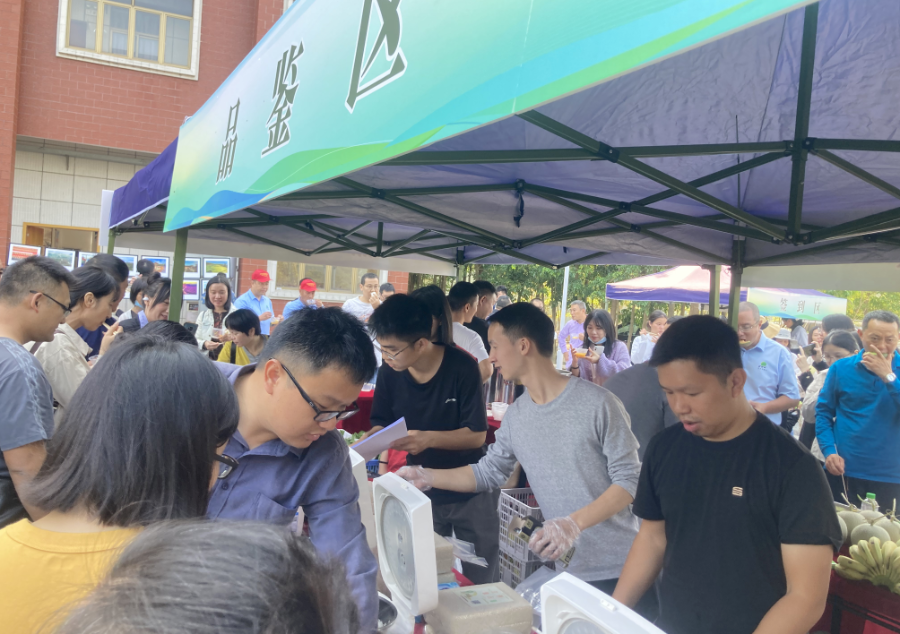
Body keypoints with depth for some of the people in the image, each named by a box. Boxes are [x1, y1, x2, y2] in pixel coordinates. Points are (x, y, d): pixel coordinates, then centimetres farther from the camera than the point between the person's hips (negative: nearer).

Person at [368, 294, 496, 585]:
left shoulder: (462, 367, -20)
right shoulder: (389, 373, -9)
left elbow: (476, 435, -19)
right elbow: (381, 425, 2)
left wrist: (429, 438, -33)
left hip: (471, 493, -3)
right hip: (421, 490, 3)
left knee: (482, 582, 10)